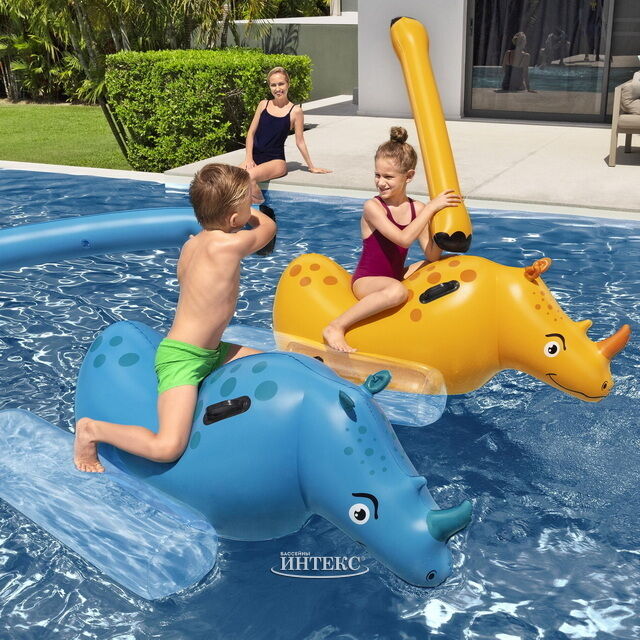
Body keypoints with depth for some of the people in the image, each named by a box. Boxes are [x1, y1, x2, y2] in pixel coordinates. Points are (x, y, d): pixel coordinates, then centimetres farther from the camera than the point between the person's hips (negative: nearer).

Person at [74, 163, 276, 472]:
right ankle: (91, 429, 1)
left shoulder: (192, 243, 2)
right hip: (181, 359, -10)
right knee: (167, 448, -21)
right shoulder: (229, 244, -23)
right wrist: (249, 213, 19)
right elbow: (268, 225, -2)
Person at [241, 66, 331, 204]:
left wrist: (311, 167, 7)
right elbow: (251, 132, 10)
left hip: (276, 160, -4)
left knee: (249, 176, -33)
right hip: (255, 157, 4)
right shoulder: (263, 105, 8)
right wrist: (249, 158, -2)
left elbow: (300, 142, 4)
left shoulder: (295, 111, -3)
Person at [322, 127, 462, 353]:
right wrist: (431, 207, -27)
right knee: (397, 291, -41)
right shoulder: (373, 207, -16)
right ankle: (336, 328, -29)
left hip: (396, 276, 7)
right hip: (366, 281, -6)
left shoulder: (416, 209, -1)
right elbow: (404, 239, -31)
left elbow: (432, 255, -6)